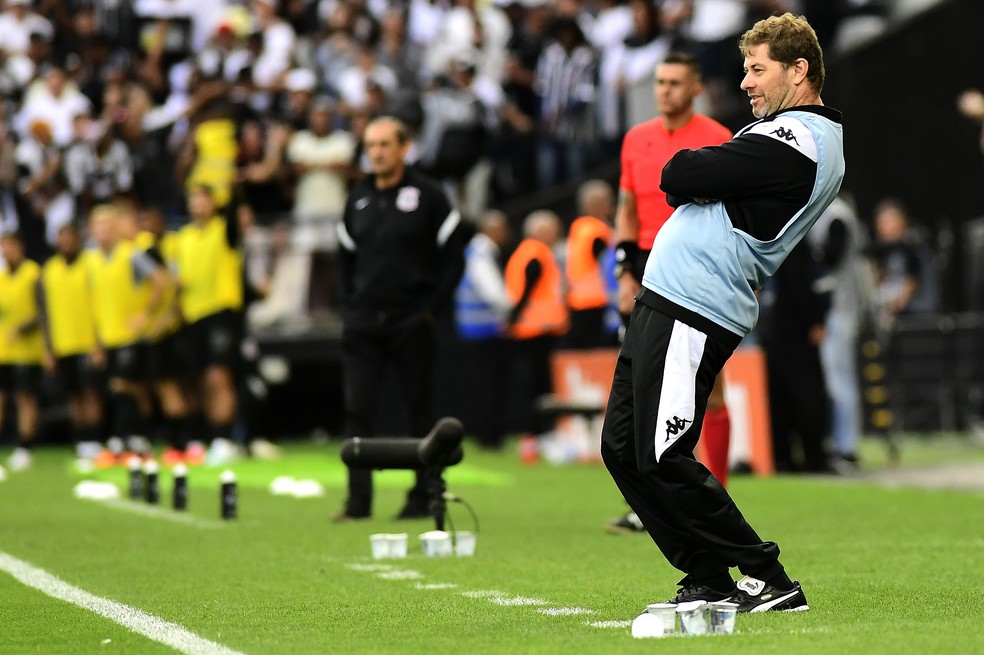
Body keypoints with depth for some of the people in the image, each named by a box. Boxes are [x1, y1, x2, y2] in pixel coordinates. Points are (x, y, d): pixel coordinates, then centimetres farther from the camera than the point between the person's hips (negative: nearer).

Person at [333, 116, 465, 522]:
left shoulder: (427, 196, -2)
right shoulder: (358, 199, 11)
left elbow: (453, 258, -2)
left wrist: (432, 309, -8)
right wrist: (350, 307, 10)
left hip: (412, 322, -4)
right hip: (363, 321, 4)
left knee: (420, 411, 2)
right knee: (357, 408, -4)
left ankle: (424, 496, 10)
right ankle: (358, 499, -2)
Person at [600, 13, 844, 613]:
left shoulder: (791, 141, -15)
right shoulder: (814, 136, 20)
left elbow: (677, 177, -15)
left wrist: (688, 173, 4)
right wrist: (703, 182, 0)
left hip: (690, 311, -11)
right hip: (668, 300, 11)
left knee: (663, 458, -11)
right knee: (623, 448, 10)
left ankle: (767, 581, -3)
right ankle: (711, 583, 12)